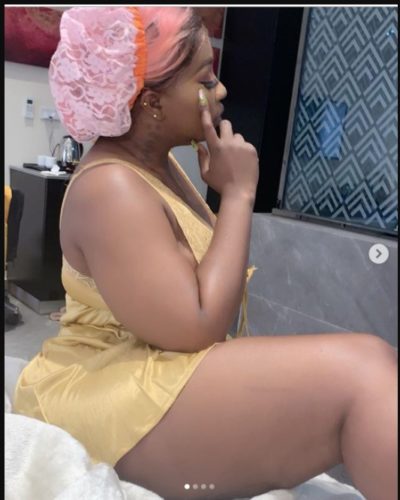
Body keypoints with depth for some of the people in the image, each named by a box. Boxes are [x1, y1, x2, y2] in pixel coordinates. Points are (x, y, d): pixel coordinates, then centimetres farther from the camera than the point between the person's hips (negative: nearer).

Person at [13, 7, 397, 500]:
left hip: (165, 371, 9)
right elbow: (198, 328, -25)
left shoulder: (158, 162, 9)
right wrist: (238, 194, -19)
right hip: (116, 399, -9)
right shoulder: (111, 188, -19)